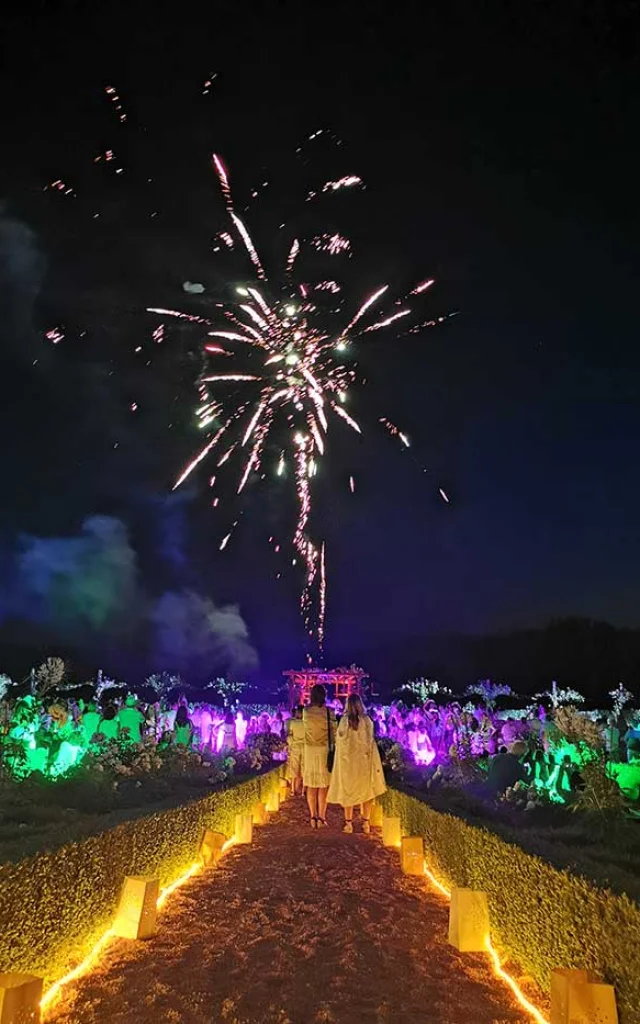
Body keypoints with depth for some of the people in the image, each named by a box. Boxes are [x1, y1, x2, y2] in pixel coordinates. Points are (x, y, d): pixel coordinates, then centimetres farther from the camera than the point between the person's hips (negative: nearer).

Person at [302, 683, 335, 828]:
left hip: (309, 750, 2)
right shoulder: (329, 712, -8)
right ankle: (321, 818, 5)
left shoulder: (306, 711, -3)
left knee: (311, 785, 9)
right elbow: (333, 733, -5)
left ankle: (313, 817, 11)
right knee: (323, 785, 5)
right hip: (324, 750, -2)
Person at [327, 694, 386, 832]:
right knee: (366, 790, 13)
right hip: (364, 759, 1)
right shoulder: (367, 720, -8)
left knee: (348, 791, 9)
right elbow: (370, 741, -2)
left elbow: (339, 739, -6)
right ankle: (365, 822, 13)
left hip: (348, 760, -1)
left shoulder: (345, 720, -12)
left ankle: (348, 823, 10)